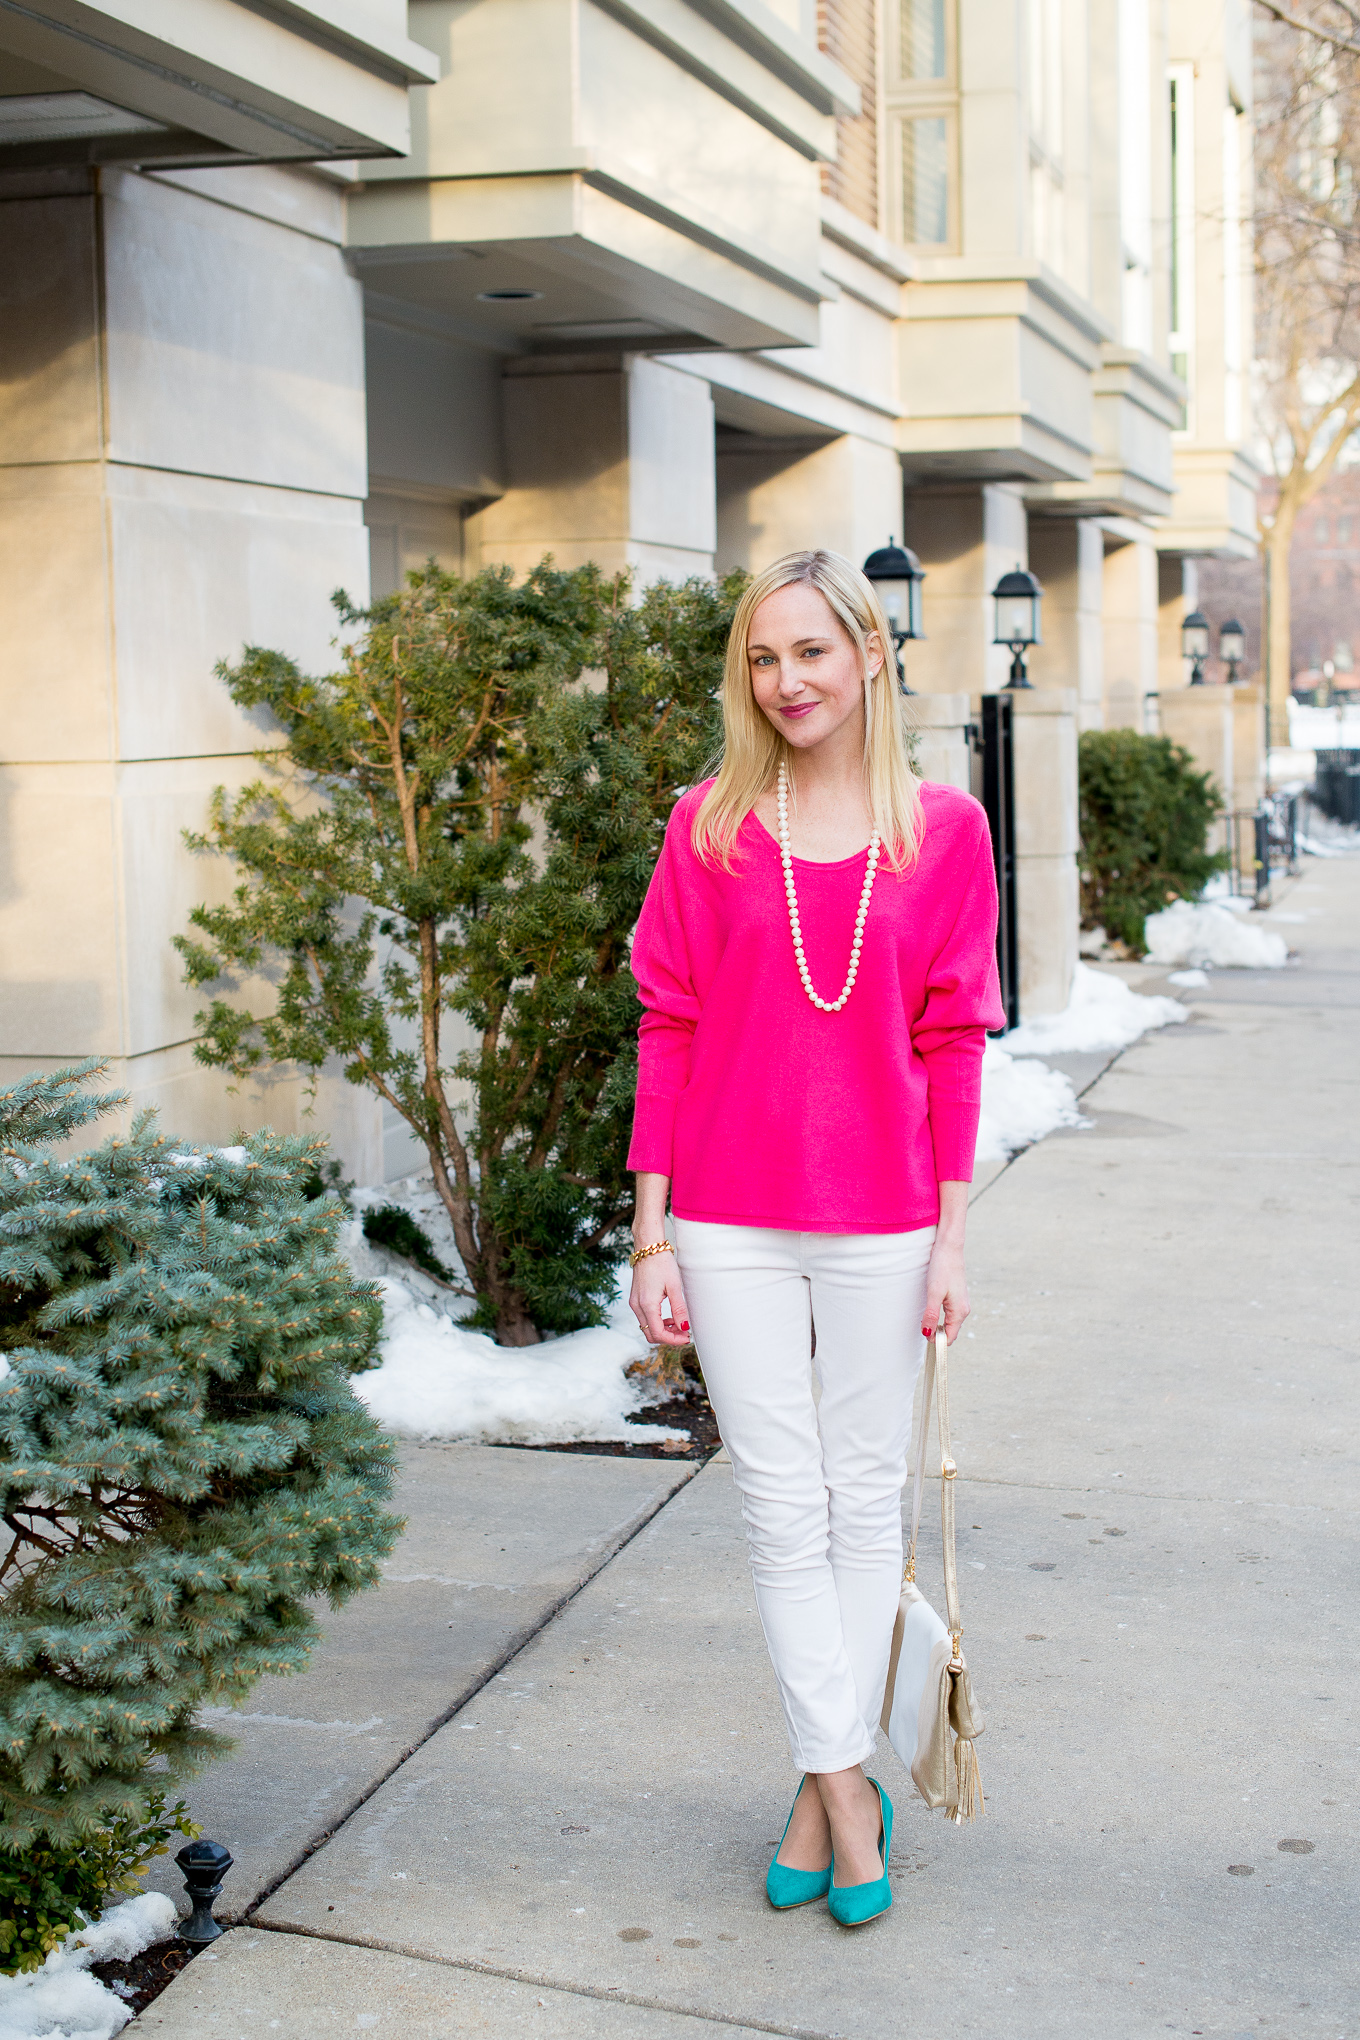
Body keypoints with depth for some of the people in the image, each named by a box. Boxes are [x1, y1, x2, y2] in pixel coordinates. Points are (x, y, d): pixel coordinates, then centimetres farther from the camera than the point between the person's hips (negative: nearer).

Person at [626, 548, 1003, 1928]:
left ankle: (825, 1785, 24)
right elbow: (667, 1027, 1)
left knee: (865, 1499, 9)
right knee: (782, 1506, 4)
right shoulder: (710, 826, 0)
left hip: (879, 1218, 0)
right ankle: (846, 1789, 14)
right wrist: (651, 1231, -2)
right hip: (732, 1220, 0)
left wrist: (950, 1235, 0)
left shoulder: (944, 829, 0)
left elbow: (952, 1040, 2)